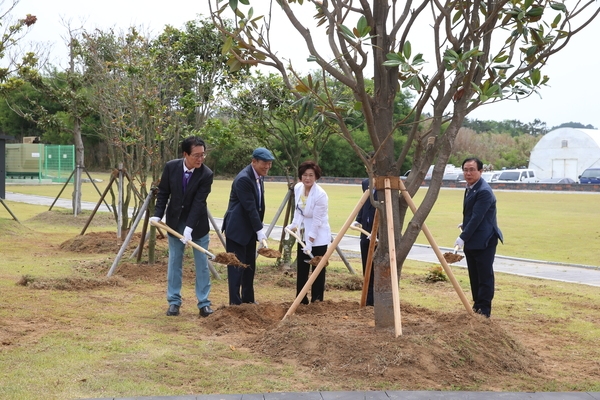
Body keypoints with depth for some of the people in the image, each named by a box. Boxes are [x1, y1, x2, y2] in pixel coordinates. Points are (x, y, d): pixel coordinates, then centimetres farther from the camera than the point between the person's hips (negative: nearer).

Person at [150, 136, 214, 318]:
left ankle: (204, 303, 9)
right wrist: (158, 215, -10)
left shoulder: (206, 174, -19)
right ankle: (174, 302, 15)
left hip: (197, 223, -2)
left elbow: (198, 203, -23)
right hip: (175, 222, 2)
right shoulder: (171, 167, -12)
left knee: (202, 264, 2)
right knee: (174, 262, 7)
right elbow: (163, 192, -1)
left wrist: (189, 228, -28)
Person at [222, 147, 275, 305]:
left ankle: (248, 299, 22)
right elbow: (250, 207, -22)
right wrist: (259, 230, -20)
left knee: (249, 266, 13)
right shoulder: (243, 179, -21)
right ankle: (235, 302, 0)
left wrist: (260, 226, 8)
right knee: (236, 264, -5)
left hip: (250, 230, 9)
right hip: (237, 229, -9)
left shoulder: (258, 177, 8)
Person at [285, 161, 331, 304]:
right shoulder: (297, 188, -2)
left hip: (318, 237, -7)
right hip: (303, 235, 7)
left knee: (317, 270, -1)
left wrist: (310, 242, -21)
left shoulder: (320, 195, -23)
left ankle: (316, 301, 7)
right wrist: (293, 225, 2)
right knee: (301, 269, 11)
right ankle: (301, 300, 21)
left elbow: (317, 221, -21)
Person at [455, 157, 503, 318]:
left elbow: (477, 217, -25)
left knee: (485, 276, -3)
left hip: (484, 241, -10)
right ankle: (477, 305, 24)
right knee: (474, 276, 15)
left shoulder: (484, 191, -21)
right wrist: (465, 224, 31)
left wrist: (463, 237, -26)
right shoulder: (470, 187, 10)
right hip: (471, 241, 10)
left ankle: (484, 309, 3)